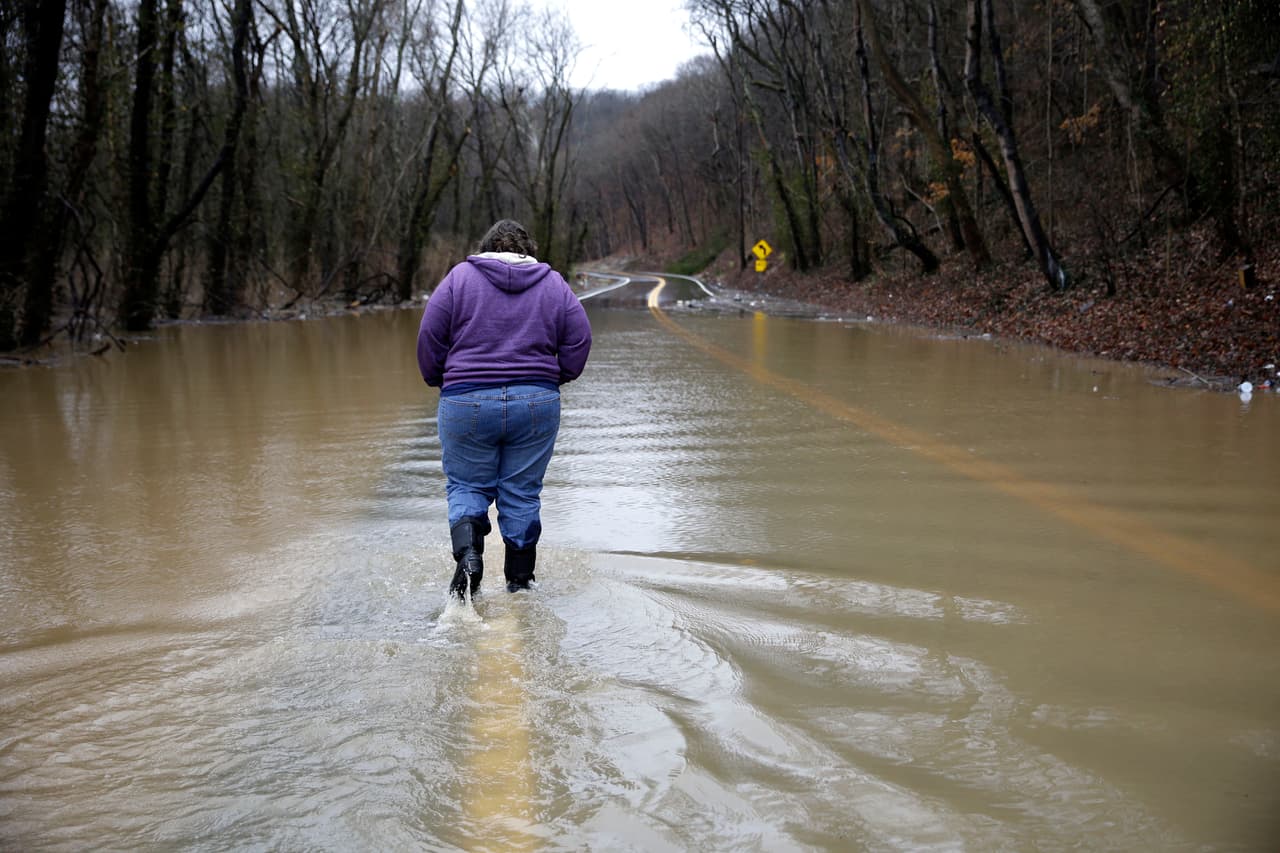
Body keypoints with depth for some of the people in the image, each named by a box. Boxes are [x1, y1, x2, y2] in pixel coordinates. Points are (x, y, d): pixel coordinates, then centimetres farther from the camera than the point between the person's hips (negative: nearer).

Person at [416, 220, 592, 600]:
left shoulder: (459, 277, 3)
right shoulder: (555, 284, 10)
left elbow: (430, 338, 1)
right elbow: (579, 344, 6)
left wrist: (438, 381, 18)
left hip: (466, 403, -2)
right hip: (537, 404, 2)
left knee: (466, 486, 12)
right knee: (522, 493, 11)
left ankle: (467, 554, -13)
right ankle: (520, 583, 15)